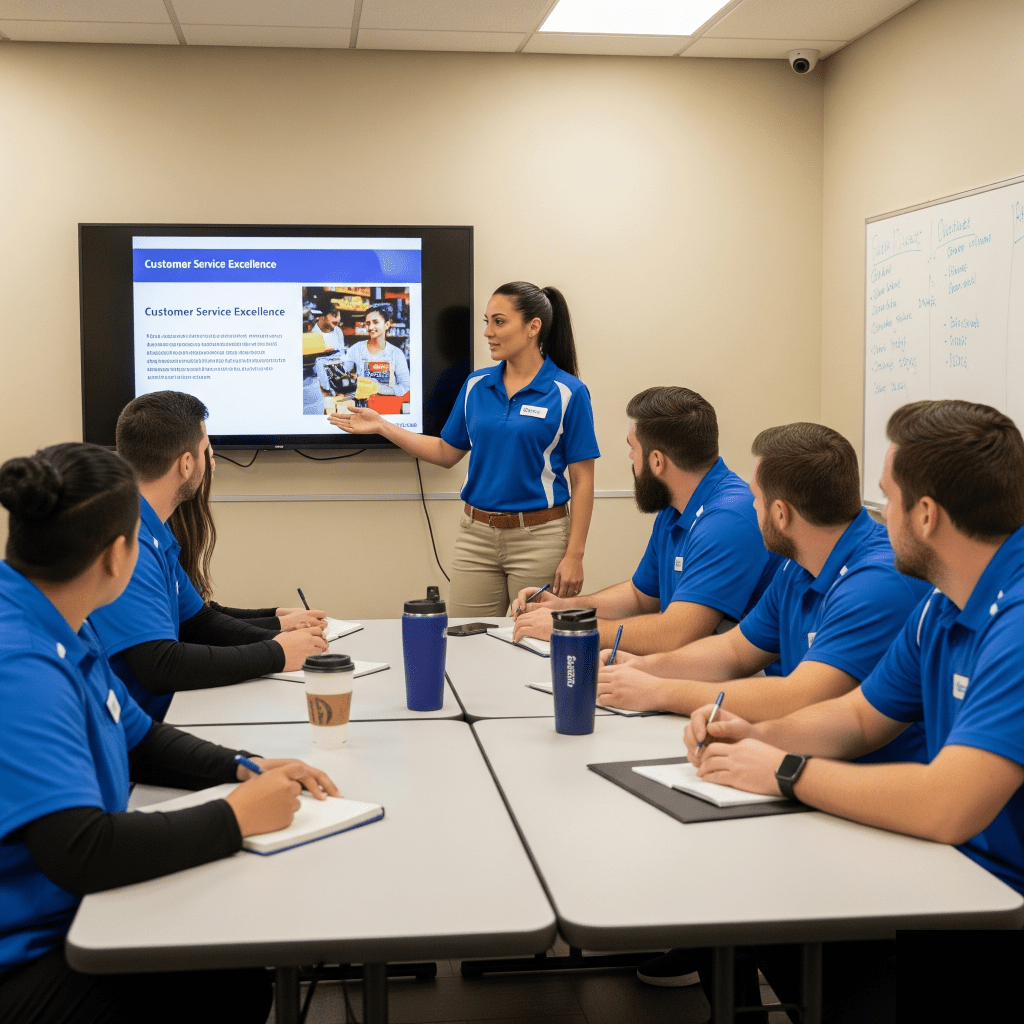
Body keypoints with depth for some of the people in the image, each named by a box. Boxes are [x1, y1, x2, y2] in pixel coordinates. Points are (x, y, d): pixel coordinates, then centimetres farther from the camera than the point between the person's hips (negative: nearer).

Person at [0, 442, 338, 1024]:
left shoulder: (64, 628, 4)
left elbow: (141, 741, 18)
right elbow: (77, 852, -34)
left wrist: (248, 769, 1)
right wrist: (236, 819, -23)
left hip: (72, 916, 10)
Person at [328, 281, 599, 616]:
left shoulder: (568, 393, -7)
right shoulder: (476, 385, 7)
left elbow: (582, 481, -7)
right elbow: (447, 453, 15)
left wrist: (574, 556, -12)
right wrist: (381, 426, 7)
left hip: (539, 538, -4)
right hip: (476, 536, 4)